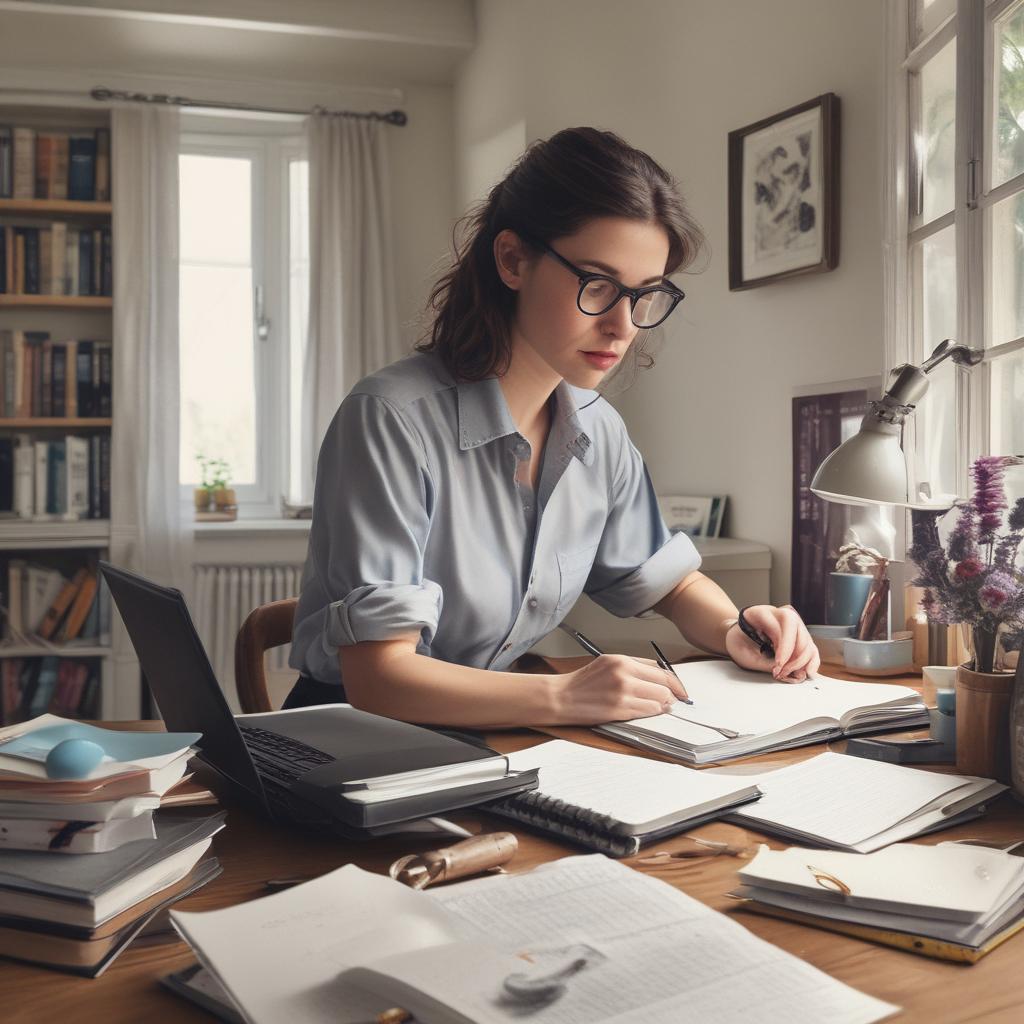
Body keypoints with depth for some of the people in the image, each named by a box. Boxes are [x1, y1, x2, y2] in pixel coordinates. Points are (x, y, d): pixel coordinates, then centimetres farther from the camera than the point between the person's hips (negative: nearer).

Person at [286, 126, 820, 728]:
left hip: (500, 735, 5)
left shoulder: (598, 431, 2)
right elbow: (377, 675, -24)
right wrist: (561, 697, -36)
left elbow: (669, 582, 16)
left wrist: (733, 632, -6)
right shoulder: (393, 420, -20)